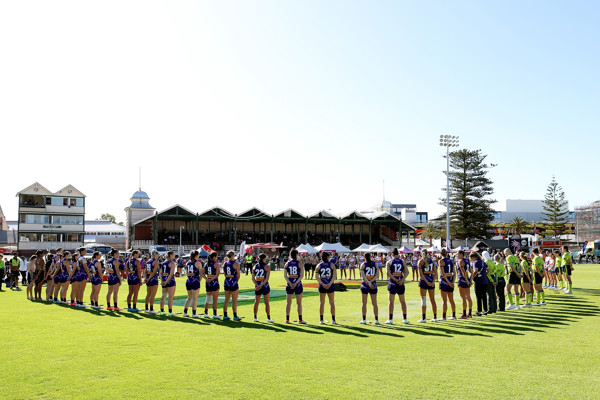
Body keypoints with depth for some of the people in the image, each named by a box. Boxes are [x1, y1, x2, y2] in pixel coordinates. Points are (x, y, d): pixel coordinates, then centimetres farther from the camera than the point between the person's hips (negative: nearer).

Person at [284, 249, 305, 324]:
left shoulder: (287, 264, 3)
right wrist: (296, 283, -13)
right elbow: (301, 275, -12)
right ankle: (300, 319, 8)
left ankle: (287, 319, 11)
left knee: (288, 302, 8)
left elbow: (285, 276, -3)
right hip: (298, 284, -2)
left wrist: (290, 283, -9)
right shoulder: (300, 263, -4)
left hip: (289, 284, 2)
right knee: (299, 303, 6)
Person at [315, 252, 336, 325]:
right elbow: (334, 276, -10)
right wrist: (330, 284, -16)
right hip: (330, 285, -1)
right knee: (332, 302, 7)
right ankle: (333, 319, 8)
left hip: (322, 285, 1)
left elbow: (317, 277, -7)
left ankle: (321, 320, 6)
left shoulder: (318, 266, 3)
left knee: (321, 303, 6)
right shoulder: (332, 265, 0)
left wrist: (323, 284, -13)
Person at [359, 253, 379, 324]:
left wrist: (368, 283, -19)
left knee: (364, 303, 6)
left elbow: (363, 275, -14)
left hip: (365, 284, -2)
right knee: (374, 303, 6)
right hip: (373, 284, 2)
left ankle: (364, 319, 8)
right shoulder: (375, 263, 3)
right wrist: (371, 282, -11)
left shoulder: (363, 264, -3)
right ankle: (376, 320, 7)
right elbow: (376, 275, -6)